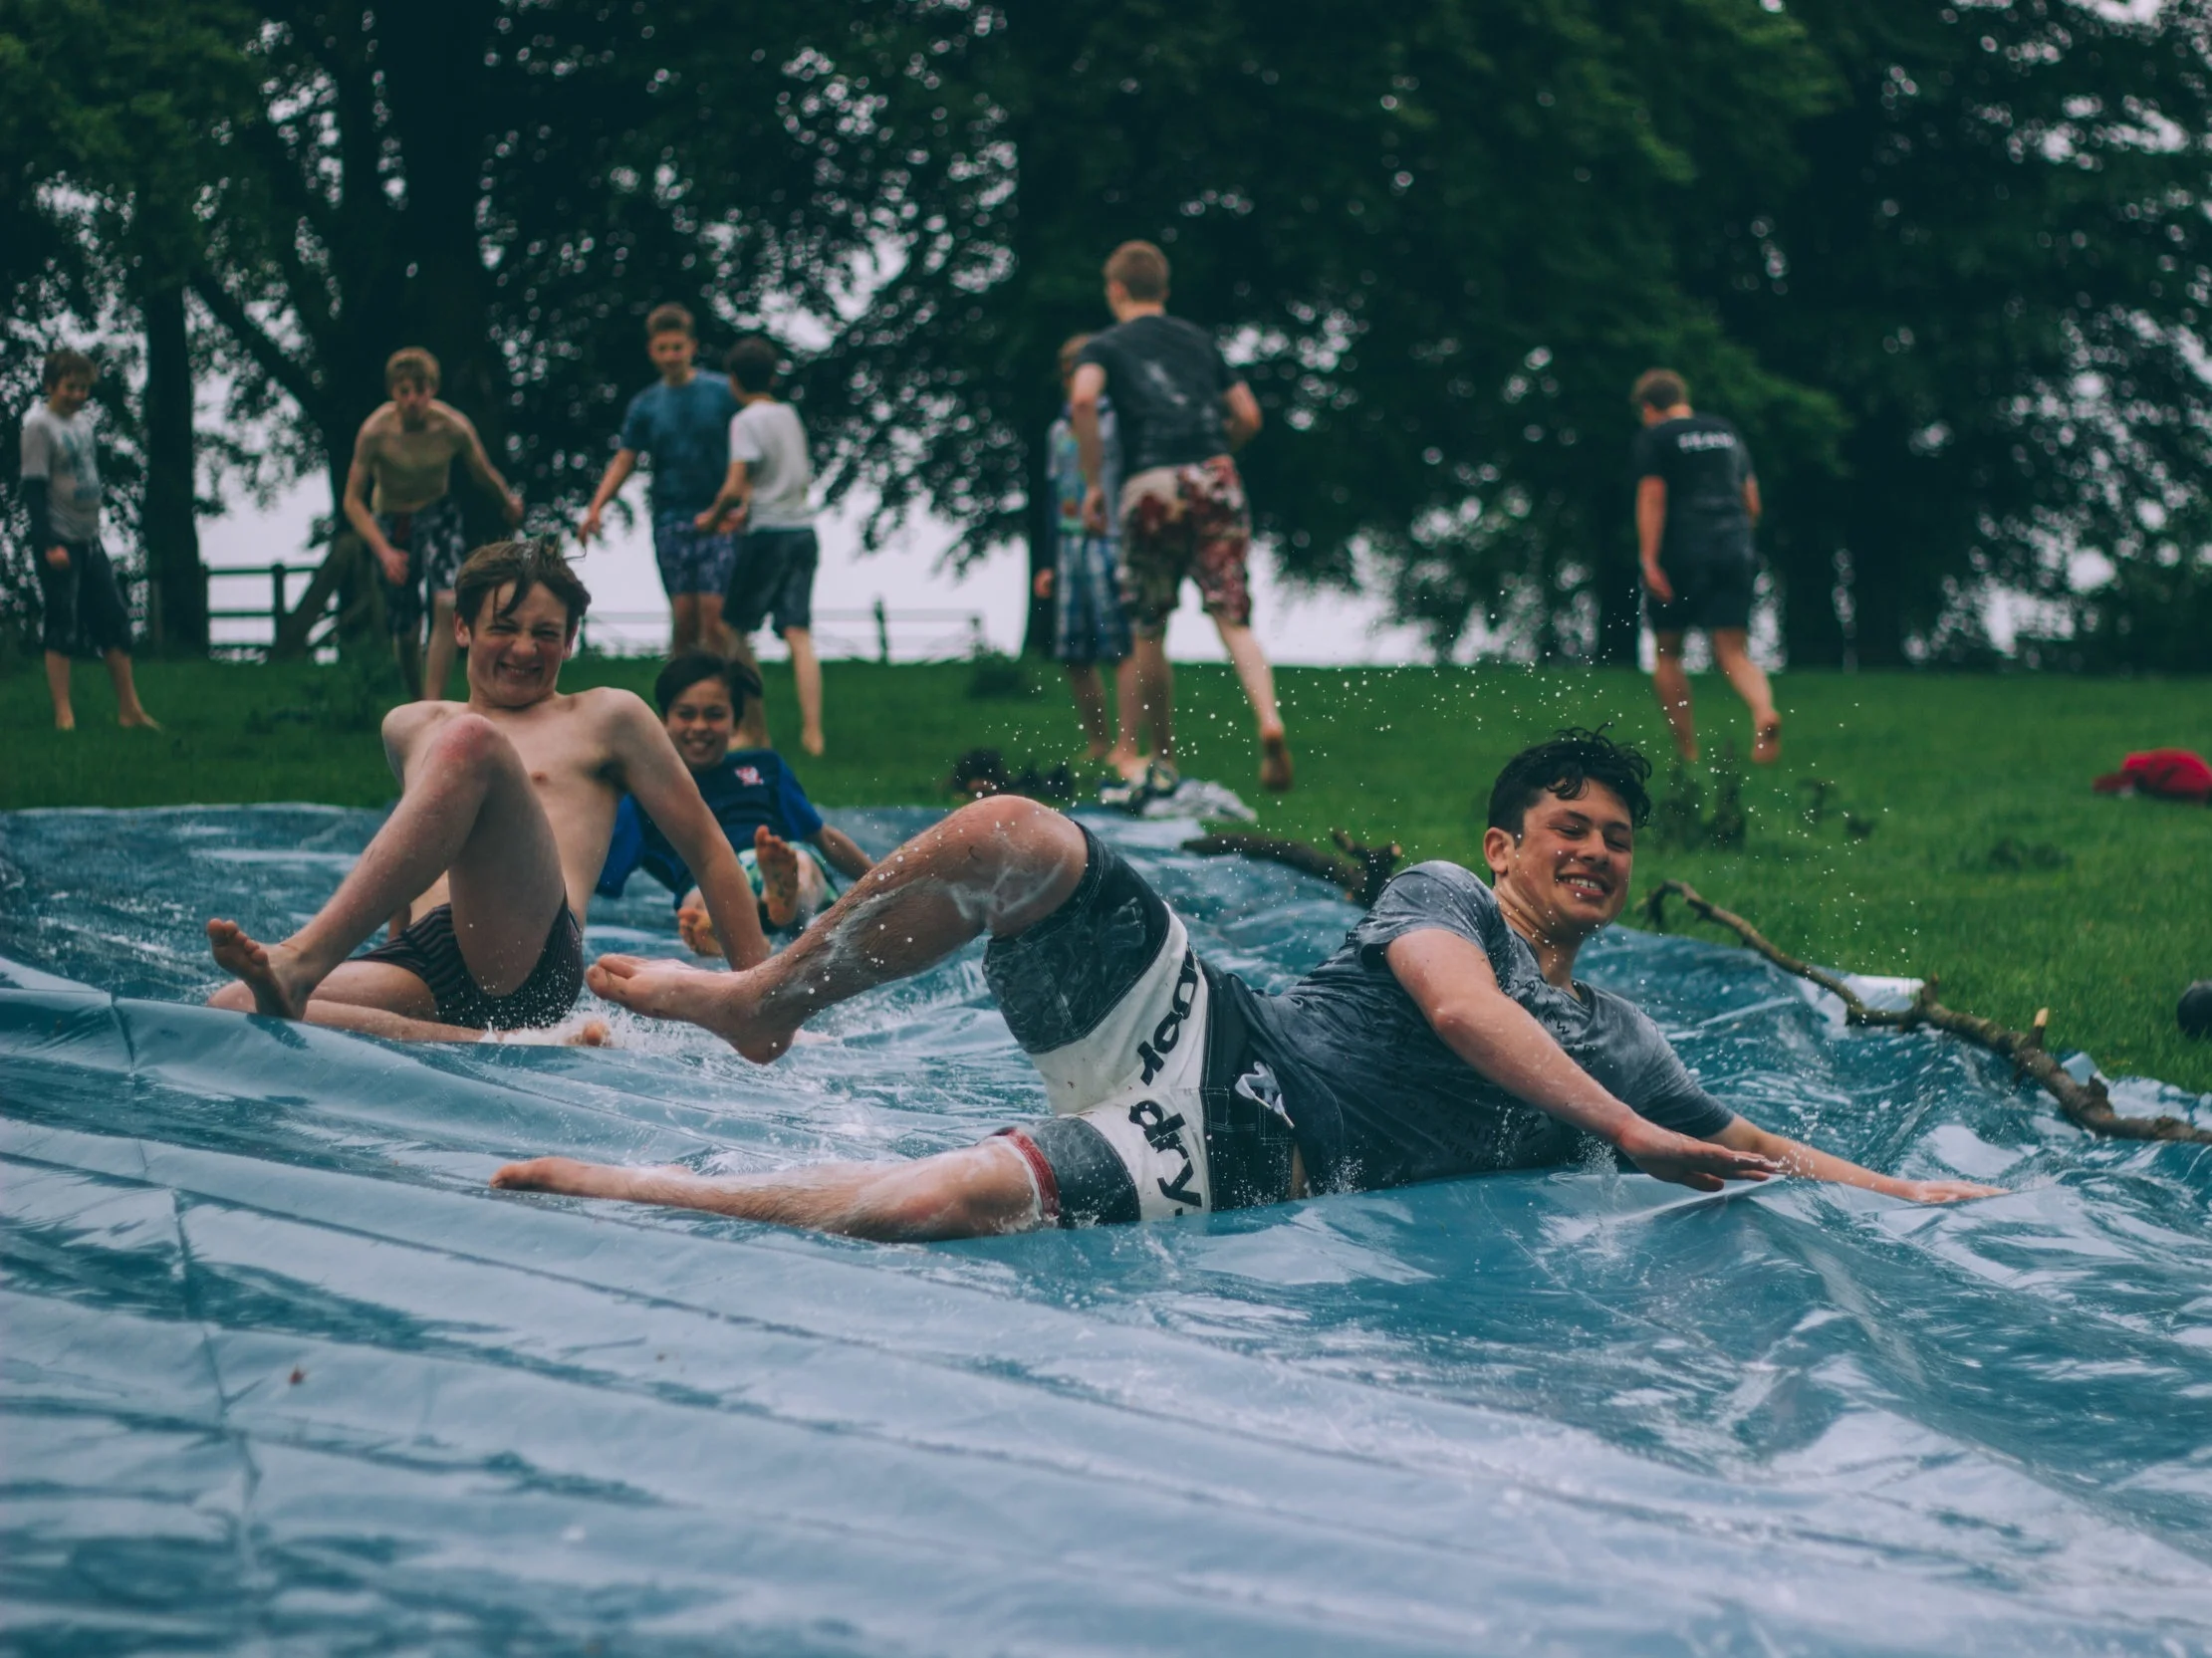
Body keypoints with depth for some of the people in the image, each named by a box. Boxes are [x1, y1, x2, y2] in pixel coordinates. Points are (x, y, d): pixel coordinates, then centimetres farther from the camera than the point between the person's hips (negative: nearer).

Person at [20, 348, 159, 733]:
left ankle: (130, 709, 13)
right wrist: (48, 544, -20)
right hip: (59, 542, -8)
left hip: (90, 539, 8)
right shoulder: (39, 425, -12)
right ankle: (64, 716, -1)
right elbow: (33, 488, -15)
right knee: (62, 630, -5)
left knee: (114, 622, 8)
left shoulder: (83, 418, 10)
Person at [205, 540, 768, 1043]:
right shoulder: (410, 729, 32)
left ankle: (305, 958, -44)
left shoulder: (606, 720, 23)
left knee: (472, 739, -28)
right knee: (231, 1005, -25)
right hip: (425, 964, 4)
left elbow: (709, 851, 20)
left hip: (529, 960, -4)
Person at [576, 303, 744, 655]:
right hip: (671, 520, 2)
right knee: (683, 616, -2)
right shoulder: (645, 405, 10)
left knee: (713, 612, -12)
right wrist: (595, 507, -7)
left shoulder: (722, 392, 2)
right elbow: (624, 461, 7)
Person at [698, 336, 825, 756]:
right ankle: (812, 730, -10)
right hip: (804, 530, 6)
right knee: (799, 634, 1)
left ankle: (756, 730, 7)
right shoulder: (790, 415, 13)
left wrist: (714, 516, 0)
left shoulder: (746, 421, -8)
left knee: (736, 627, 8)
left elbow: (735, 486, -18)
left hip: (769, 533, -6)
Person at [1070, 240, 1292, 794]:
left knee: (1149, 633, 11)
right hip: (1215, 478, 2)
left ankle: (1164, 760, 15)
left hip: (1151, 484, -2)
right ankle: (1269, 721, -29)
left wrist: (1094, 482, -5)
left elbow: (1083, 399, -11)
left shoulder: (1106, 346, 10)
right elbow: (1248, 416, 19)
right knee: (1232, 619, -4)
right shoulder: (1199, 341, 22)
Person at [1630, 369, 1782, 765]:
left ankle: (1687, 751, 8)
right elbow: (1752, 504, 19)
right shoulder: (1727, 433, 18)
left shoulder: (1655, 437, 0)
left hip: (1681, 554, -4)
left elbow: (1652, 498, -11)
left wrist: (1649, 560, -16)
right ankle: (1764, 712, -31)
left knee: (1667, 653, 11)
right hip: (1734, 551, 4)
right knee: (1734, 653, -1)